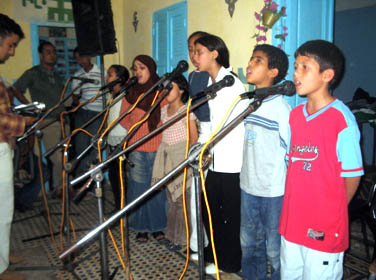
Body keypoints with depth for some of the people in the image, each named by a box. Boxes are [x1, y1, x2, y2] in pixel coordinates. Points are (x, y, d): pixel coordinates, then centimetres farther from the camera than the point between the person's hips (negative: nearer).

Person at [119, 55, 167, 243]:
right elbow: (123, 117, 13)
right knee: (138, 187, 5)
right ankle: (141, 227, 18)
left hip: (158, 146, -2)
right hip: (136, 147, 2)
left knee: (157, 187, 3)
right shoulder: (130, 92, 10)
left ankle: (157, 225, 20)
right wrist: (133, 126, -5)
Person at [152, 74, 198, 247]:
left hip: (181, 158, -7)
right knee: (171, 198, 14)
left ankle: (182, 238, 10)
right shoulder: (164, 110, 11)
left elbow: (194, 138, -9)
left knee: (181, 199, -2)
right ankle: (171, 234, 27)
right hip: (167, 158, 7)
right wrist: (162, 154, 13)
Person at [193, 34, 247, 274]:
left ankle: (229, 263, 22)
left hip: (232, 163, -8)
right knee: (209, 209, 17)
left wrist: (206, 146, -20)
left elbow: (230, 124, -20)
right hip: (216, 161, 8)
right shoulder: (211, 83, 13)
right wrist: (200, 145, 7)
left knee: (230, 214, 6)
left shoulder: (232, 84, -14)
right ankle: (213, 252, 36)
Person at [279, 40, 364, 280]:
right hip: (291, 222, 7)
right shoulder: (295, 115, 5)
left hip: (324, 230, -6)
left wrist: (333, 213, -1)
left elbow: (352, 174, -11)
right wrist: (291, 207, 10)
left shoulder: (342, 119, -15)